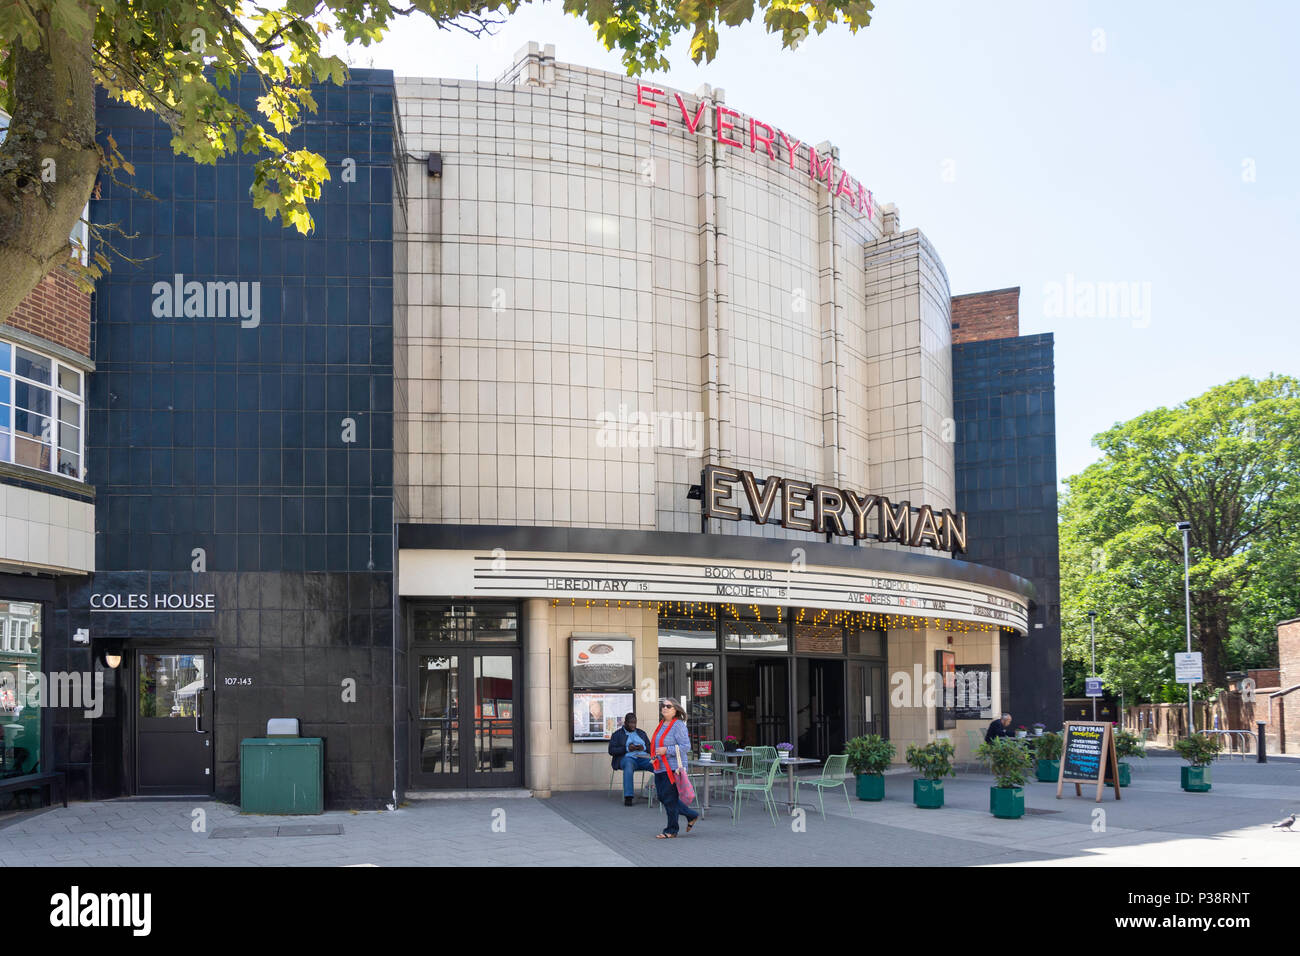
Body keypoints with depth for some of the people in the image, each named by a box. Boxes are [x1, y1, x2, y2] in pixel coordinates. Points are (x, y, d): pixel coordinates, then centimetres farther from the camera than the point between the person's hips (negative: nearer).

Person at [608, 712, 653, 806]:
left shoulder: (641, 733, 25)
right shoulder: (617, 734, 14)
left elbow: (650, 748, 18)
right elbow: (611, 751, 3)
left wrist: (643, 748, -5)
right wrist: (627, 749, -10)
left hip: (643, 757, 3)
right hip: (627, 758, -3)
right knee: (628, 765, -41)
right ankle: (628, 797, -46)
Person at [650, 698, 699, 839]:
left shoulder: (678, 725, -12)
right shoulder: (662, 725, 14)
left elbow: (686, 746, -18)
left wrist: (666, 750, -22)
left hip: (673, 768, -9)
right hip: (660, 768, 9)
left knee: (670, 799, -3)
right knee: (662, 797, 11)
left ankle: (671, 831, 11)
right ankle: (691, 815, 26)